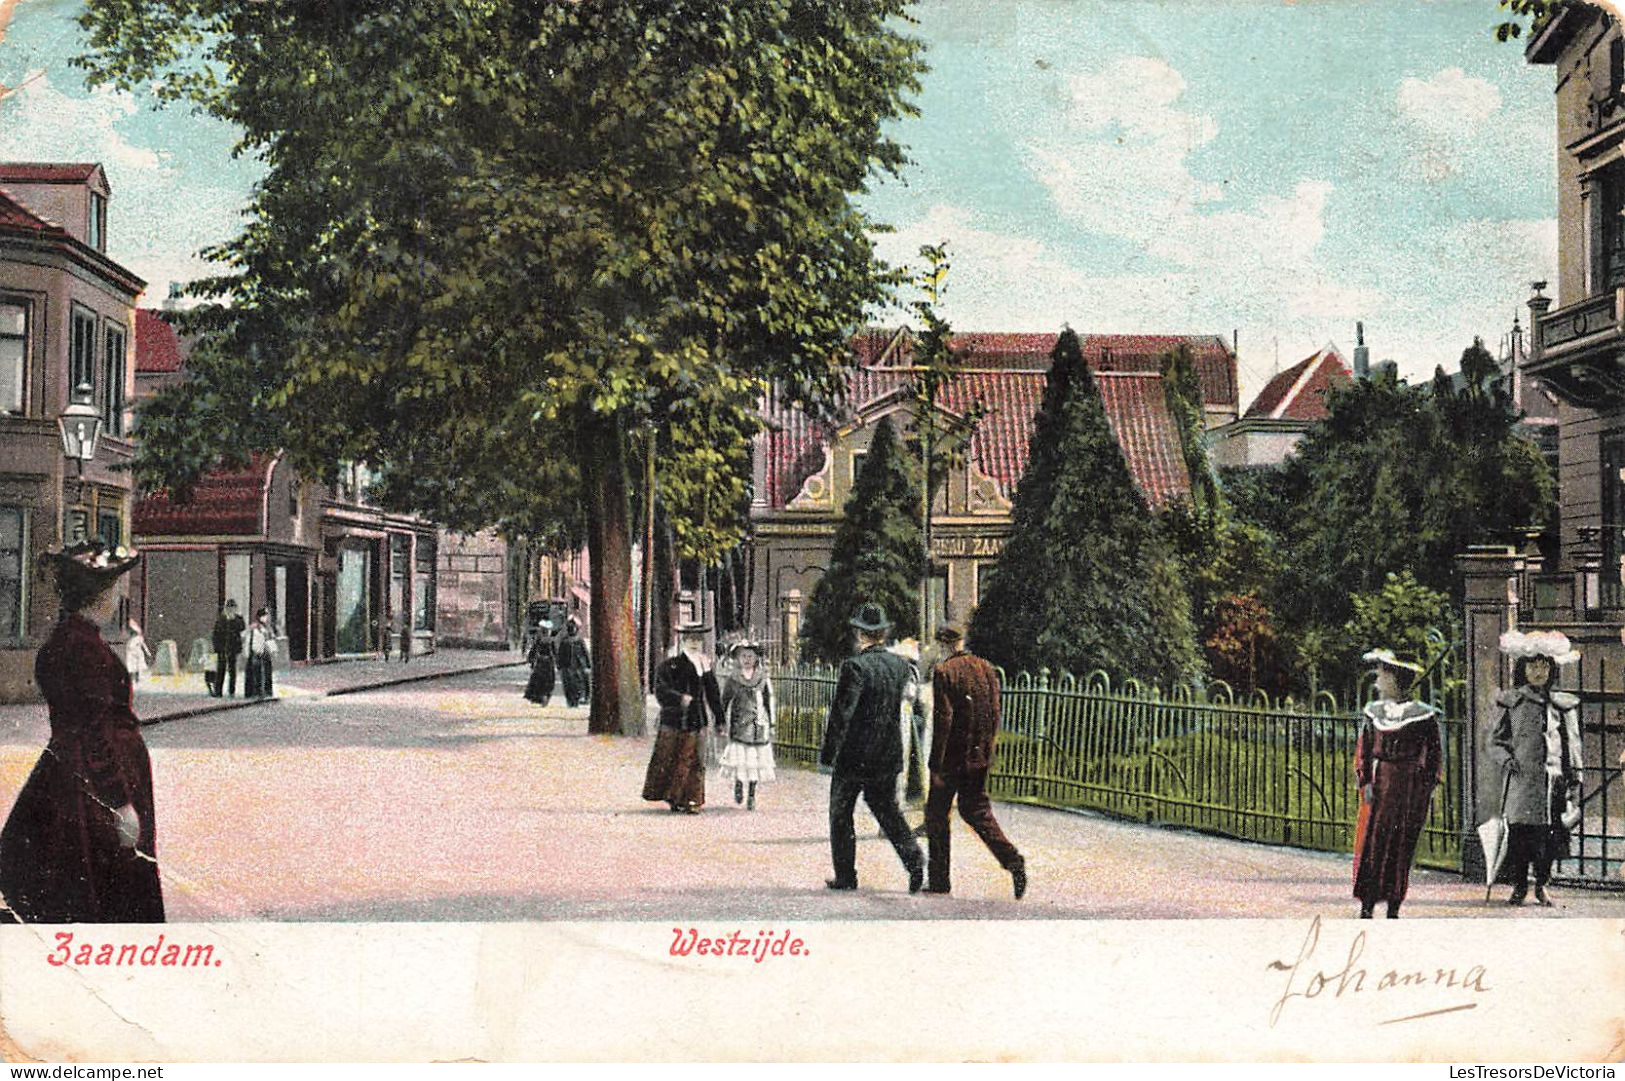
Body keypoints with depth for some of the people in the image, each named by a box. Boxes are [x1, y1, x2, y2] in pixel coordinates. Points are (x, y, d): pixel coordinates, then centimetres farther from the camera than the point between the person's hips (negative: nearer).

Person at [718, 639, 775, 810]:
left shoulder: (763, 679, 6)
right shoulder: (732, 680, 2)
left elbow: (769, 703, 11)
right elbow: (724, 704, 7)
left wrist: (771, 727, 9)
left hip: (759, 726, 1)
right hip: (740, 725, -1)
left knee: (756, 761, 1)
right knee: (739, 758, -10)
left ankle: (752, 796, 13)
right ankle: (738, 784, 19)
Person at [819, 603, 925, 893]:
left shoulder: (854, 667, -18)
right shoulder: (900, 665, 2)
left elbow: (841, 714, -19)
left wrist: (828, 753, -13)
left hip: (854, 756, -6)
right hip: (889, 755, 6)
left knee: (841, 815, 9)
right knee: (887, 809, 18)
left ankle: (845, 876, 12)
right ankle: (913, 857, -1)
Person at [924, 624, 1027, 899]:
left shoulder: (944, 672, -14)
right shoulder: (987, 669, 5)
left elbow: (943, 720, -17)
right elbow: (994, 715, 8)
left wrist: (936, 765, -13)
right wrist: (986, 749, 17)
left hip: (952, 757, -6)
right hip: (979, 756, 6)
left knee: (936, 814, 8)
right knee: (976, 809, 15)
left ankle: (939, 880, 12)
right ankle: (1012, 860, -4)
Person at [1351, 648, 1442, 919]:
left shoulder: (1422, 714, -1)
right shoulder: (1373, 711, 8)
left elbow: (1434, 753, 5)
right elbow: (1363, 749, 7)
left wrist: (1429, 785, -1)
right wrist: (1365, 781, -4)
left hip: (1411, 784, -2)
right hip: (1379, 783, 2)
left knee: (1401, 846, 2)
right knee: (1371, 843, -4)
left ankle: (1393, 907, 10)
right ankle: (1367, 906, 0)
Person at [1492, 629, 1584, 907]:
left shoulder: (1563, 705, 9)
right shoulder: (1511, 702, 7)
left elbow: (1572, 746, 10)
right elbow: (1496, 740, 10)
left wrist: (1574, 783, 6)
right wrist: (1506, 759, -10)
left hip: (1553, 780, 1)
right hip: (1521, 780, -1)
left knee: (1548, 835, 1)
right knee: (1518, 834, -4)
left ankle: (1541, 886, 16)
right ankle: (1519, 886, 9)